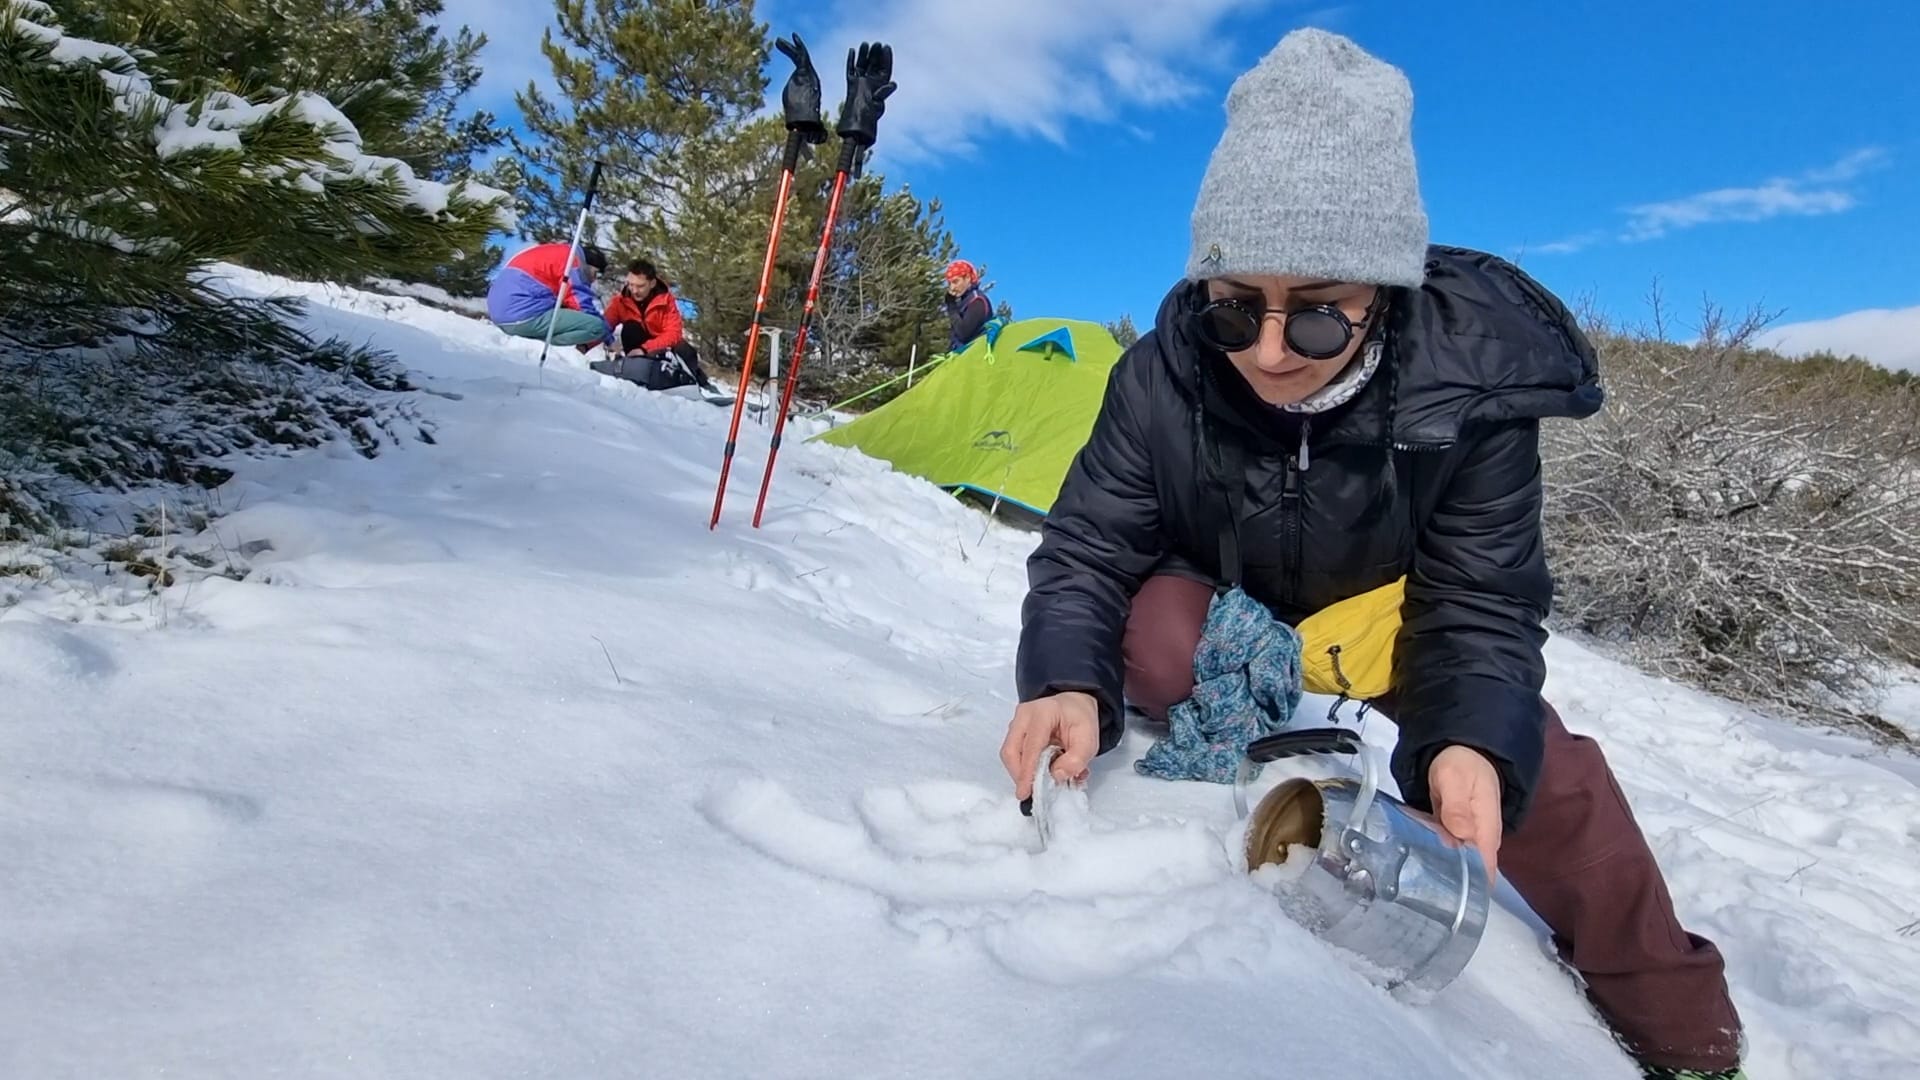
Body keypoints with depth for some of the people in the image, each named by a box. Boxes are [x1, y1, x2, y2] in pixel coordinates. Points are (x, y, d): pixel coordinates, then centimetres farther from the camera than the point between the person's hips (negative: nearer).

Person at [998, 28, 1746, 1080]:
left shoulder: (1469, 386, -31)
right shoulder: (1161, 377, -31)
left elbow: (1478, 602, -25)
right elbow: (1087, 549, -26)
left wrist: (1471, 737, -45)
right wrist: (1069, 678, -46)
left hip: (1388, 606, 0)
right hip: (1222, 598, 1)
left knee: (1542, 774, -14)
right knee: (1154, 626, -33)